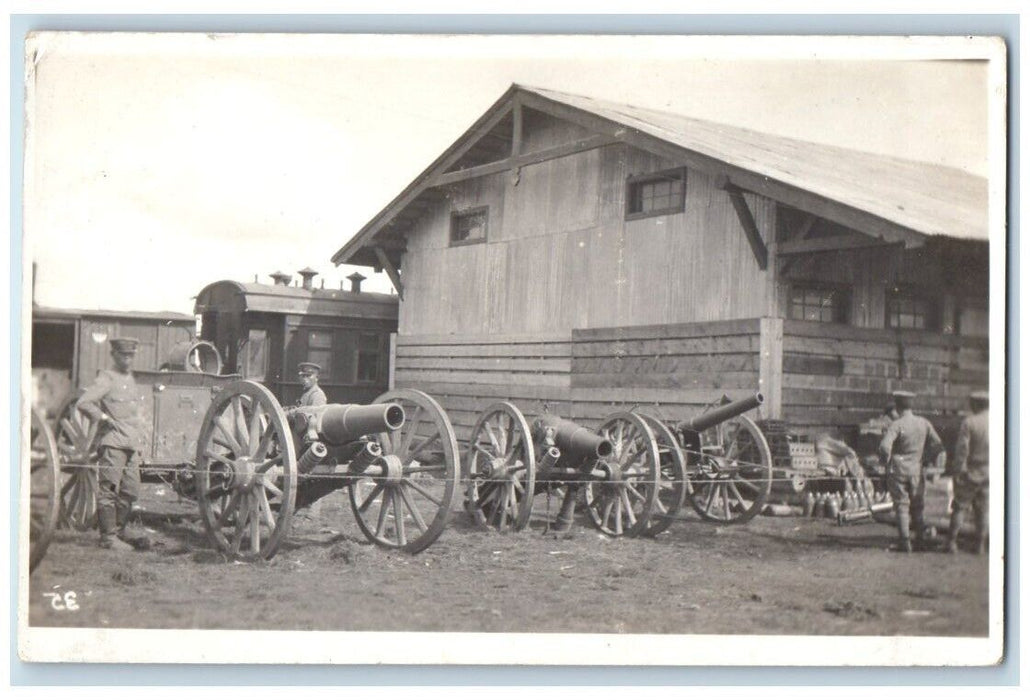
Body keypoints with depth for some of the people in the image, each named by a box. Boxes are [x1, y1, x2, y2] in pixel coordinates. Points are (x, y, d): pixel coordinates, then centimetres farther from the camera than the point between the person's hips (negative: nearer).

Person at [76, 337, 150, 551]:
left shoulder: (131, 380, 20)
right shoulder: (106, 378, -3)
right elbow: (83, 403, -13)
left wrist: (142, 439, 22)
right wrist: (103, 417, -19)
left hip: (133, 445, 8)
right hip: (113, 442, -8)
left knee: (130, 491, 10)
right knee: (109, 489, -5)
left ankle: (120, 530, 22)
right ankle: (108, 536, -1)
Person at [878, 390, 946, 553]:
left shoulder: (896, 425, -14)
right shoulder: (924, 423, 1)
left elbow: (885, 446, -25)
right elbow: (938, 446, 2)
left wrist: (886, 460, -7)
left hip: (898, 470, -4)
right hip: (916, 470, 4)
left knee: (902, 506, 3)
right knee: (917, 507, 15)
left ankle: (905, 542, 1)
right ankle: (920, 541, 16)